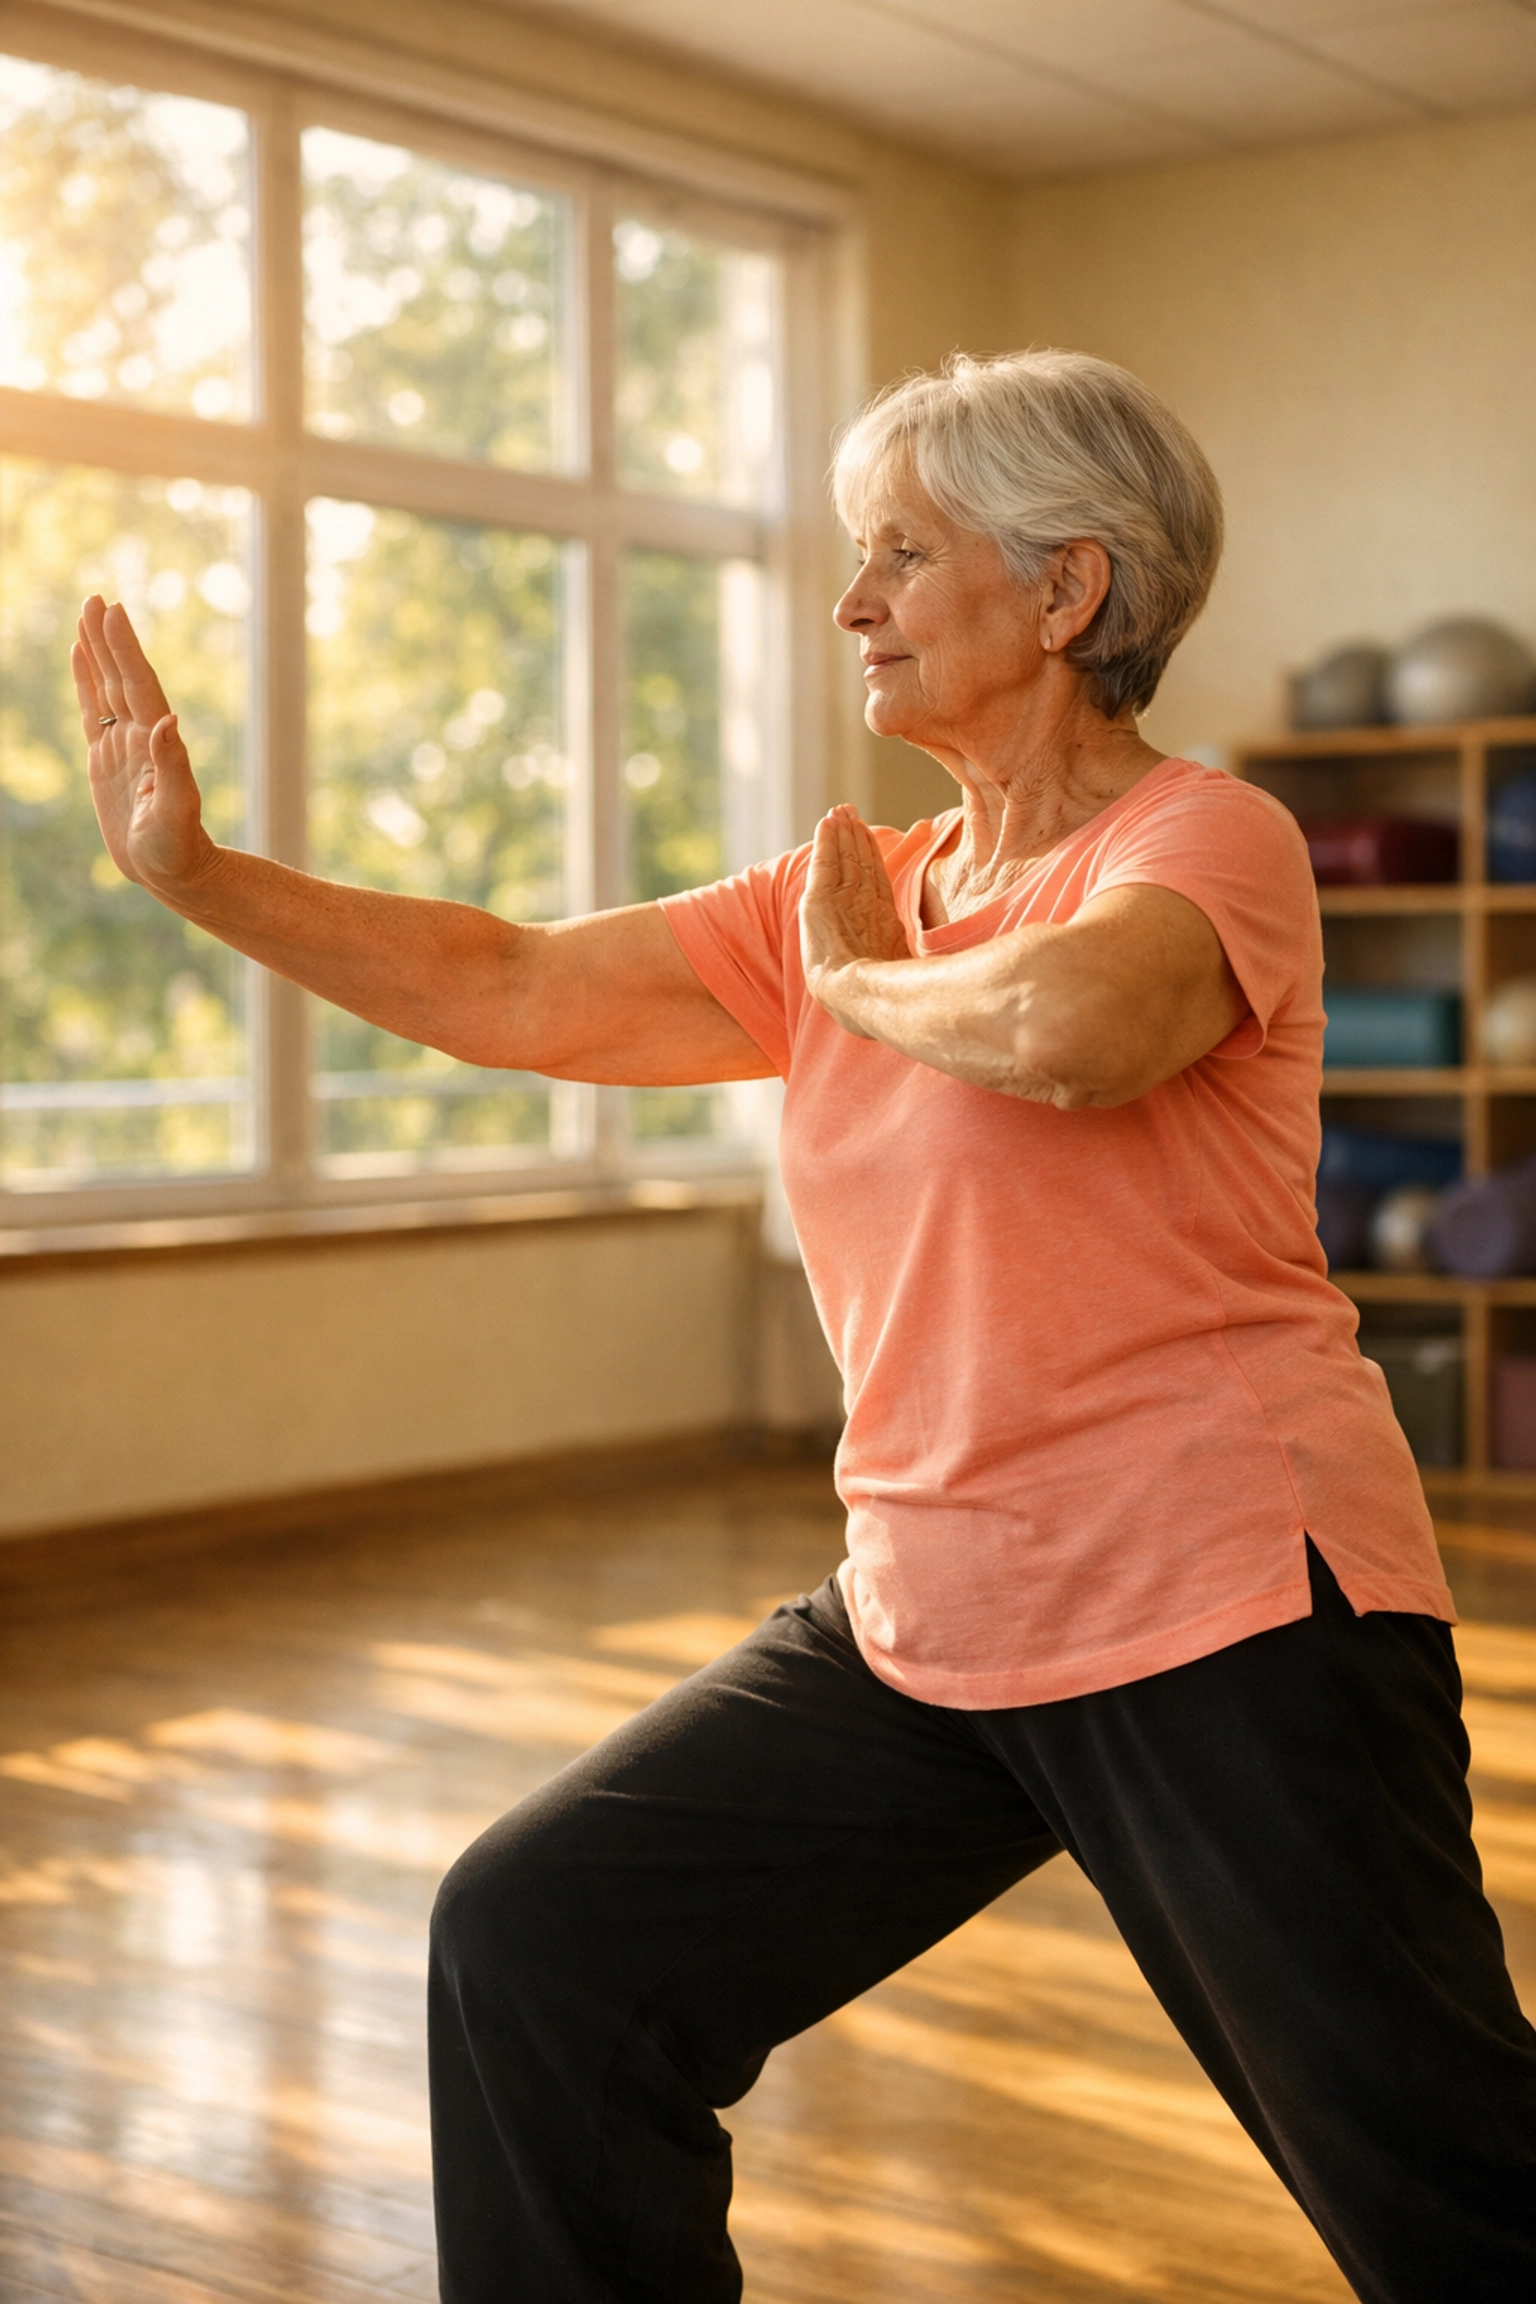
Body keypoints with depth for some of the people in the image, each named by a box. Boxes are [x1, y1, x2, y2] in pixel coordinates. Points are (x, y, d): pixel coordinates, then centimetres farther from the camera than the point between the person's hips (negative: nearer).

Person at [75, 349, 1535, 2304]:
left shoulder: (1211, 839, -9)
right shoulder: (844, 902, 11)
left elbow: (1068, 1031, -32)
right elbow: (513, 993, 9)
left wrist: (856, 976, -12)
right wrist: (195, 872, 6)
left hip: (1223, 1623, -6)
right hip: (926, 1622, 7)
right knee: (537, 1940, 4)